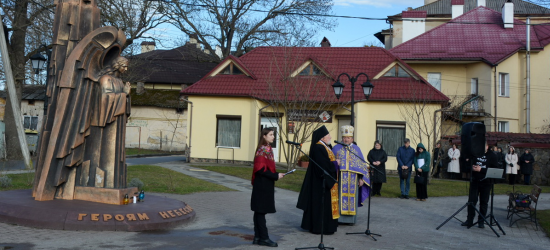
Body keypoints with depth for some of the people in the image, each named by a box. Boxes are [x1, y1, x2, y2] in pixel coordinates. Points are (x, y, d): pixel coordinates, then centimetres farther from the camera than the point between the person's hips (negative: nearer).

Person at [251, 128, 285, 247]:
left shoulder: (267, 149, 13)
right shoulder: (263, 149, -15)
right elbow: (260, 168, -20)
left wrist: (276, 174, 7)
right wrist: (275, 176, -17)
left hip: (266, 185, 10)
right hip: (262, 185, -10)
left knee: (259, 211, 11)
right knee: (261, 211, -3)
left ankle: (258, 237, 16)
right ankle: (263, 238, 2)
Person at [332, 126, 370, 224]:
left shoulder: (356, 149, 10)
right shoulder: (336, 148, 7)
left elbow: (362, 164, 9)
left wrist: (361, 178, 2)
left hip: (353, 179, 1)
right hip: (339, 178, -1)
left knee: (352, 197, 3)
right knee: (339, 197, -3)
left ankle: (351, 219, 10)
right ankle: (338, 217, 2)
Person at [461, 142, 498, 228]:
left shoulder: (492, 156, -2)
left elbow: (495, 169, -9)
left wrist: (481, 169, -17)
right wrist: (471, 167, -9)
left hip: (486, 182, -1)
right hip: (474, 181, 2)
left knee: (484, 202, 5)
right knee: (471, 200, 1)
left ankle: (481, 221, 15)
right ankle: (469, 220, 10)